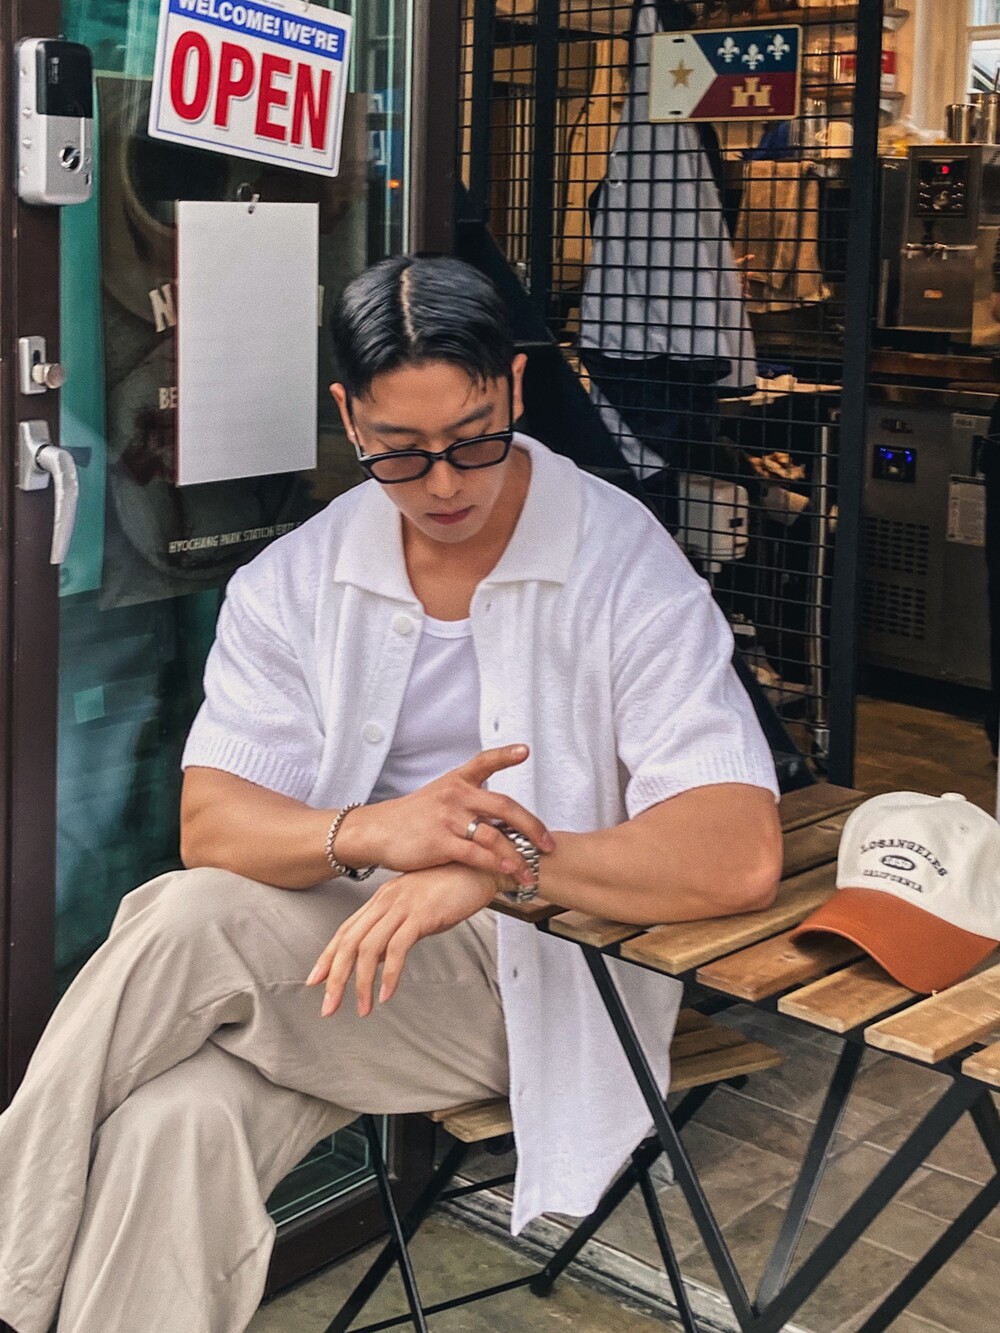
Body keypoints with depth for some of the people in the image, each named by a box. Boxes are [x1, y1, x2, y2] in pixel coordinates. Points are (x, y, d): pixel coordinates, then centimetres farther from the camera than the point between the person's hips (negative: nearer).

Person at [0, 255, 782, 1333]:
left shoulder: (625, 568, -8)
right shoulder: (294, 582, 4)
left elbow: (739, 855, -18)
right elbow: (208, 822, -7)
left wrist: (504, 860, -30)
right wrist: (372, 831, -28)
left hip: (538, 979, -3)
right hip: (339, 959, 4)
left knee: (192, 920, -27)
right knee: (169, 1127, -31)